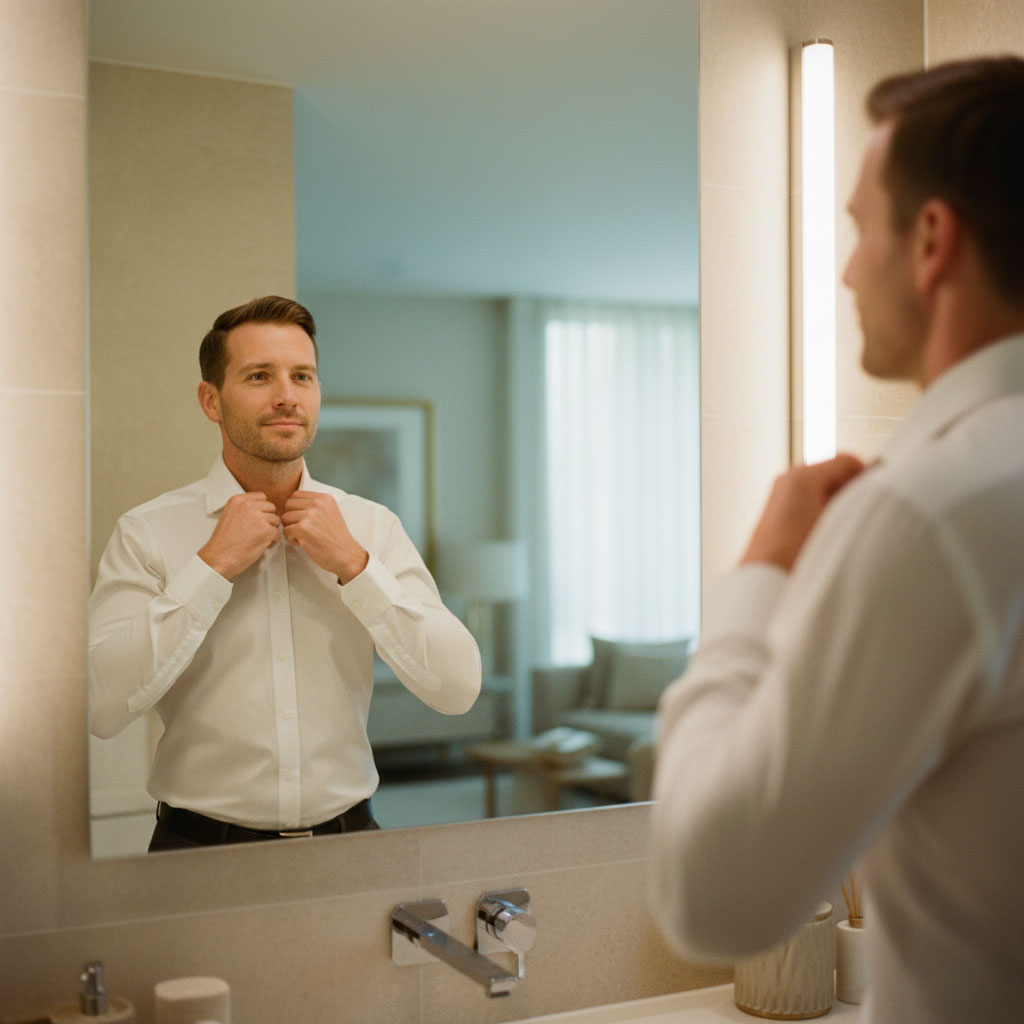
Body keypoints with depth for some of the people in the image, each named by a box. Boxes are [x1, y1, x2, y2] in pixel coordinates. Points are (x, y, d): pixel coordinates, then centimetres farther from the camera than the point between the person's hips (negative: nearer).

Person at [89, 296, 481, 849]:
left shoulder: (372, 526, 5)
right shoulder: (147, 533, -1)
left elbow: (458, 690, -2)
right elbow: (100, 707, -13)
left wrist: (353, 564, -9)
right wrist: (213, 566, -12)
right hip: (203, 846, -2)